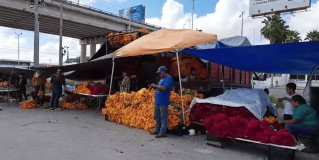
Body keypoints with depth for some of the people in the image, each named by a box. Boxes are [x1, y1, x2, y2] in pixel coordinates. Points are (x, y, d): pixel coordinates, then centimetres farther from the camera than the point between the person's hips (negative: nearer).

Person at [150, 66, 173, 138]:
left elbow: (164, 88, -22)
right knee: (157, 116, 16)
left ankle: (163, 132, 1)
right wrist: (154, 87, 3)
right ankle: (157, 130, 27)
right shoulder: (162, 79, 19)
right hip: (157, 101, 10)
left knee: (163, 117, -3)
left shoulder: (168, 78, -11)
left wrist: (155, 85, -12)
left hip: (163, 102, -10)